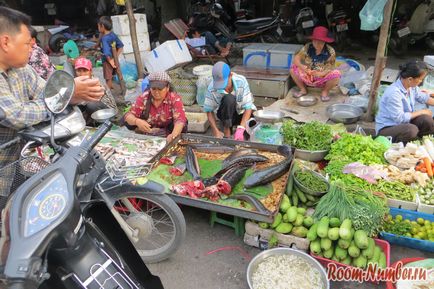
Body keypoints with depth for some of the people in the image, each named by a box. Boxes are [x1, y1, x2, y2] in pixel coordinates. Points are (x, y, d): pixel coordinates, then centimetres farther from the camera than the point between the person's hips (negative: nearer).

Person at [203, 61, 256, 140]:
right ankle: (227, 129, -16)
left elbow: (248, 107, -26)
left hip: (241, 112, 1)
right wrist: (216, 131, -25)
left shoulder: (241, 81, -25)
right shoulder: (212, 88, -24)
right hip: (225, 114, -1)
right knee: (228, 99, -36)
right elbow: (209, 110, -14)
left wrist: (240, 129, -37)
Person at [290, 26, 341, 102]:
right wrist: (303, 68, -32)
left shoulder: (330, 51, -15)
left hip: (322, 79, -2)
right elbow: (296, 59, -14)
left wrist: (320, 74, -36)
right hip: (308, 77, 2)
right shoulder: (307, 47, -10)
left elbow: (330, 68, -16)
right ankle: (303, 89, 5)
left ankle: (325, 92, 1)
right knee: (293, 68, -19)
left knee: (336, 74, -31)